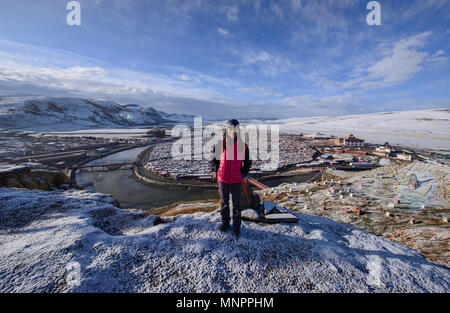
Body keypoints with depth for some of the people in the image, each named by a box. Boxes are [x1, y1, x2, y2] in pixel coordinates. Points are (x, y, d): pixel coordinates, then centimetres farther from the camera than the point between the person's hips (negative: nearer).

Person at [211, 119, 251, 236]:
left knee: (236, 203, 9)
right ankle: (225, 222, 35)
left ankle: (236, 226, 27)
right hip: (222, 178, 1)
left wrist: (243, 174, -4)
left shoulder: (243, 145, -4)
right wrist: (215, 171, -1)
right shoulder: (220, 144, -3)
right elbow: (214, 158, 9)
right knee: (224, 202, 15)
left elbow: (248, 162, 6)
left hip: (236, 179, -1)